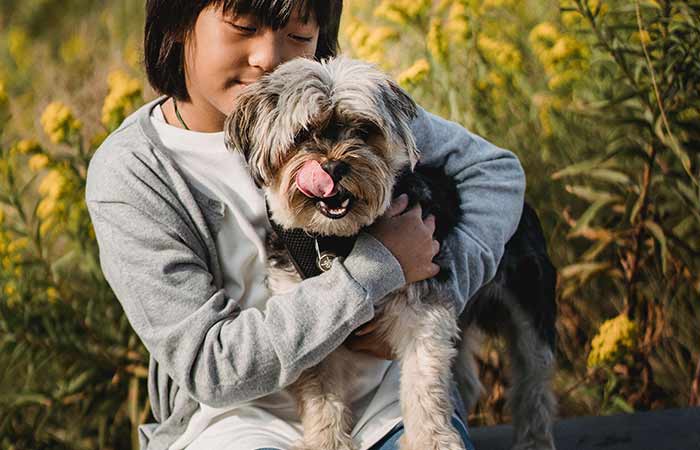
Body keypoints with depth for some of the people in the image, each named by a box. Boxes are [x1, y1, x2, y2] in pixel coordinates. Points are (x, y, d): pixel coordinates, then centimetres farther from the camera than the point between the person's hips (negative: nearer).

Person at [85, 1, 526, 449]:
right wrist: (375, 268, -22)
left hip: (381, 381, 3)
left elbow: (496, 168, 4)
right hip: (239, 410, -2)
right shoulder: (127, 175, -13)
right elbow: (209, 367, -18)